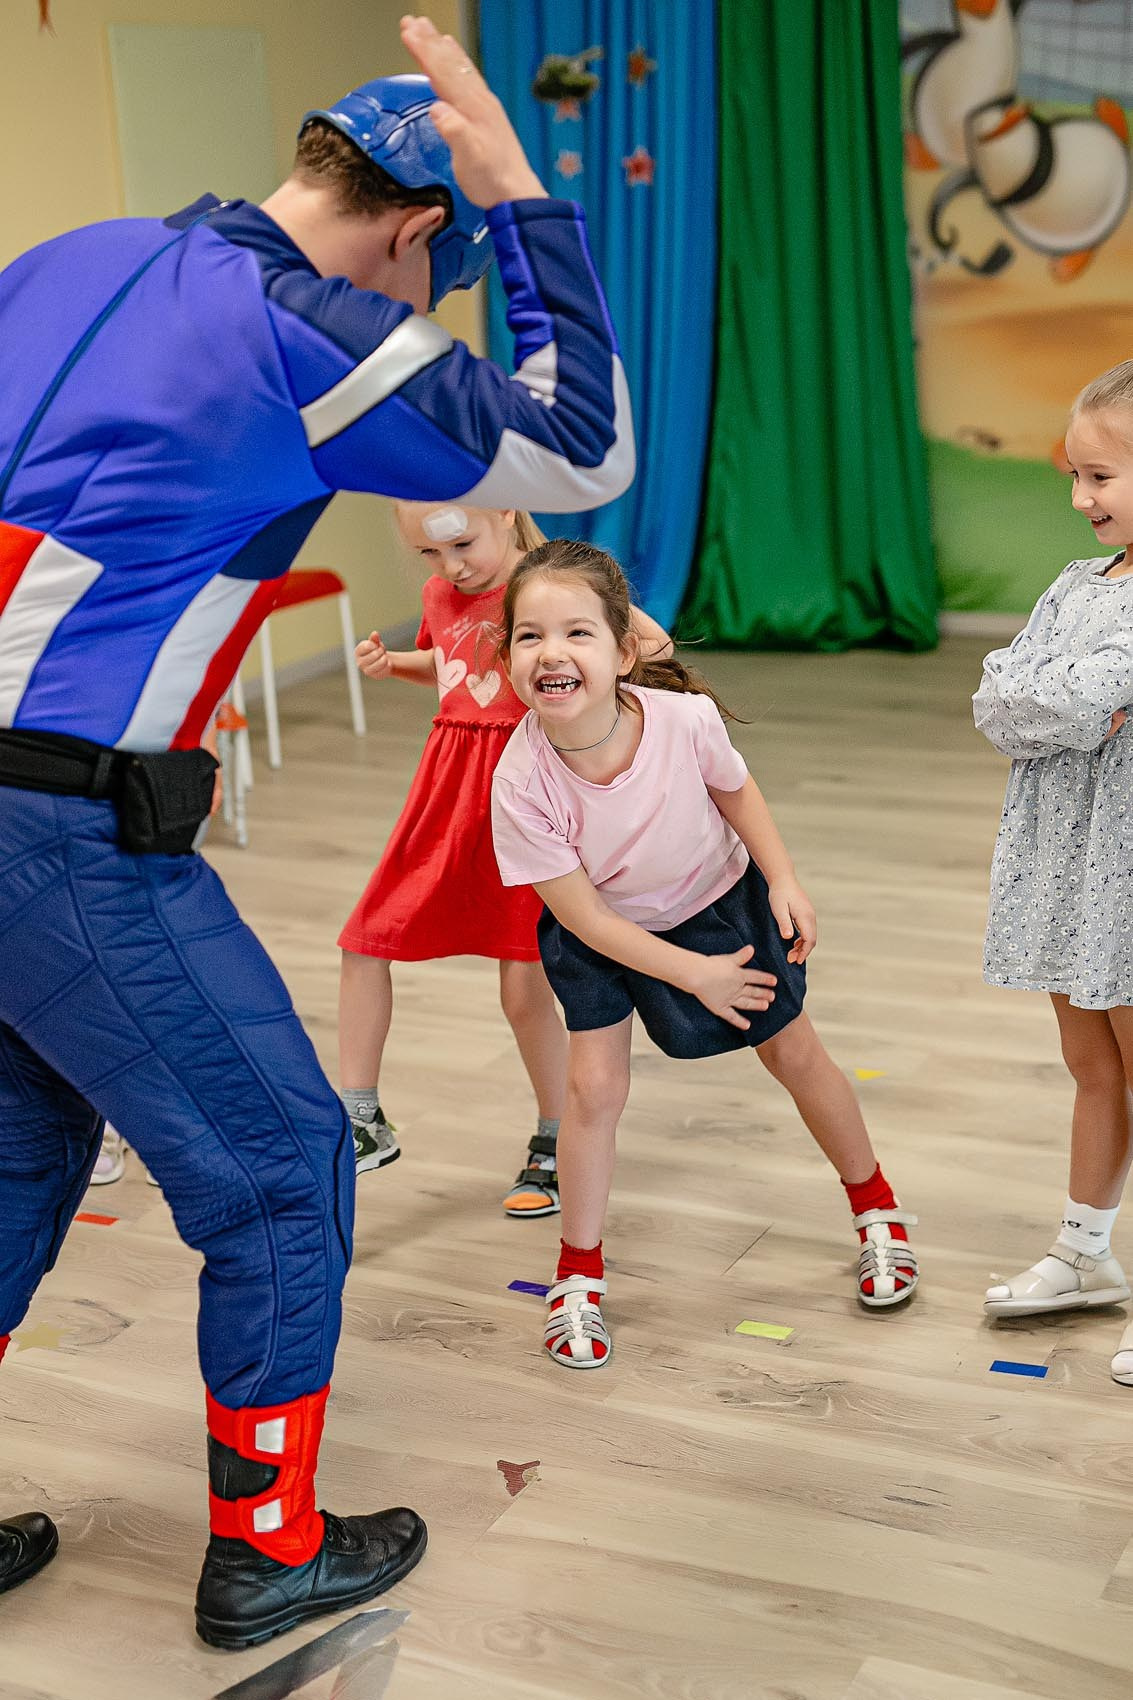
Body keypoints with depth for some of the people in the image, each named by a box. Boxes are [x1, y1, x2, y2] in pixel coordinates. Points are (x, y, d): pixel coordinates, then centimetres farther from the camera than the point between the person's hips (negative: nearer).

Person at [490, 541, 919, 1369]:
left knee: (795, 1054, 13)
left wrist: (785, 882, -16)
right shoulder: (522, 784, -35)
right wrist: (694, 973, -19)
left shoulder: (685, 718, -34)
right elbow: (584, 914, -23)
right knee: (594, 1084, -10)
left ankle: (877, 1207, 38)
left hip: (720, 900, 1)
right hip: (604, 933, -1)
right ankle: (578, 1277, 13)